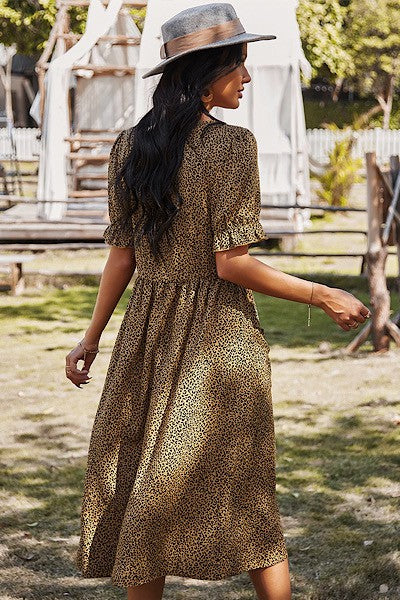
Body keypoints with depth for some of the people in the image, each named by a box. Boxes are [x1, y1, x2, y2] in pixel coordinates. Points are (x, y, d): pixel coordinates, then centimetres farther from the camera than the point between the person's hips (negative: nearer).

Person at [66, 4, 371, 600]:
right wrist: (324, 296, -9)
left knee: (141, 487, 11)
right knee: (248, 492, 7)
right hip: (219, 336, -4)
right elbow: (231, 264, -17)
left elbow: (122, 255, 4)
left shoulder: (129, 146, 2)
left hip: (147, 332, 5)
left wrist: (92, 336, 15)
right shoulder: (231, 145, -14)